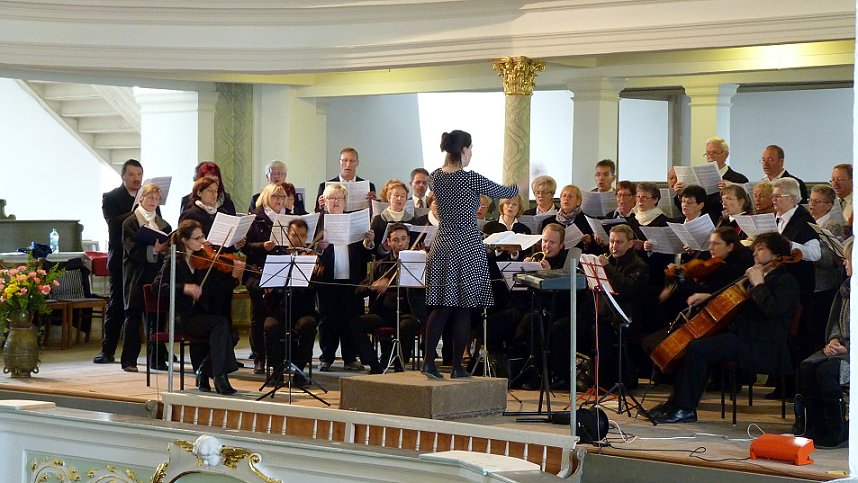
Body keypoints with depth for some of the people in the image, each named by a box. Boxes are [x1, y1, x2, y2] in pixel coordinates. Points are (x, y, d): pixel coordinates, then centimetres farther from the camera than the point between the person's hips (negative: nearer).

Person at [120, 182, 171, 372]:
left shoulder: (163, 224, 16)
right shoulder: (131, 222, 0)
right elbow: (133, 250, -11)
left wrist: (166, 249, -10)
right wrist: (154, 249, -23)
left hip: (157, 276, 4)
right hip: (137, 276, -4)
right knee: (133, 317, -2)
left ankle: (157, 359, 11)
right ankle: (129, 361, 0)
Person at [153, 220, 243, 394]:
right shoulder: (174, 262, 1)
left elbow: (220, 293, 5)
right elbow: (157, 286, -14)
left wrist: (234, 276, -12)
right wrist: (183, 288, -25)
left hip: (204, 317, 4)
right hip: (182, 319, -4)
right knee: (221, 322, -28)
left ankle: (203, 371, -7)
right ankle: (220, 376, -26)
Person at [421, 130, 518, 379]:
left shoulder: (435, 177, 5)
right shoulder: (470, 179, -13)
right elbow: (502, 192, 1)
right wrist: (520, 186, 21)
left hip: (441, 246, 6)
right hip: (467, 247, -6)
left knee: (441, 307, 8)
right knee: (464, 308, 2)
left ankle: (429, 361, 1)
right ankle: (457, 366, 4)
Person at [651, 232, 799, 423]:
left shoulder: (786, 281, -7)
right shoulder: (762, 277, 22)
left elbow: (773, 309, -26)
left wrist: (758, 284, -15)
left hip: (762, 347, -10)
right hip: (744, 334, 10)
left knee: (697, 348, -21)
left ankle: (686, 409, -14)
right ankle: (676, 402, 2)